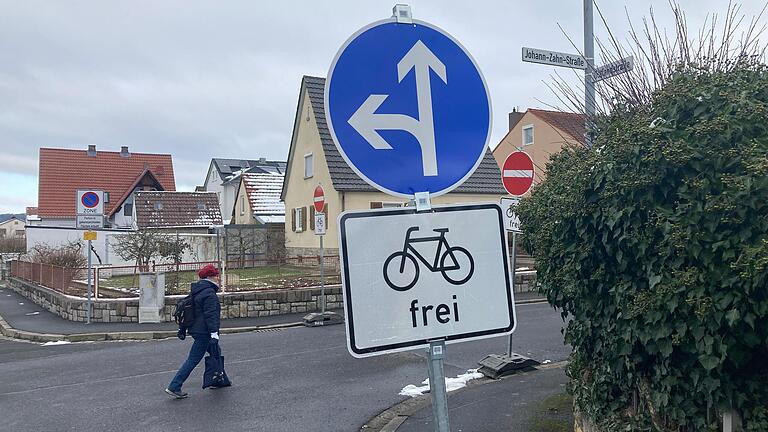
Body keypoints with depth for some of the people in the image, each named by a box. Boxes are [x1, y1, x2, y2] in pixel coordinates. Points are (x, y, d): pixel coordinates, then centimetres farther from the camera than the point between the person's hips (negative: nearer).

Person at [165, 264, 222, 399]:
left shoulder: (196, 291, 13)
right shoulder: (209, 294, -17)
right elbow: (211, 315, -24)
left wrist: (183, 329, 24)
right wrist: (214, 333, -27)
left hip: (196, 330, 10)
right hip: (204, 333, -10)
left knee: (215, 353, 21)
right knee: (193, 360, -6)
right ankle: (174, 387, -4)